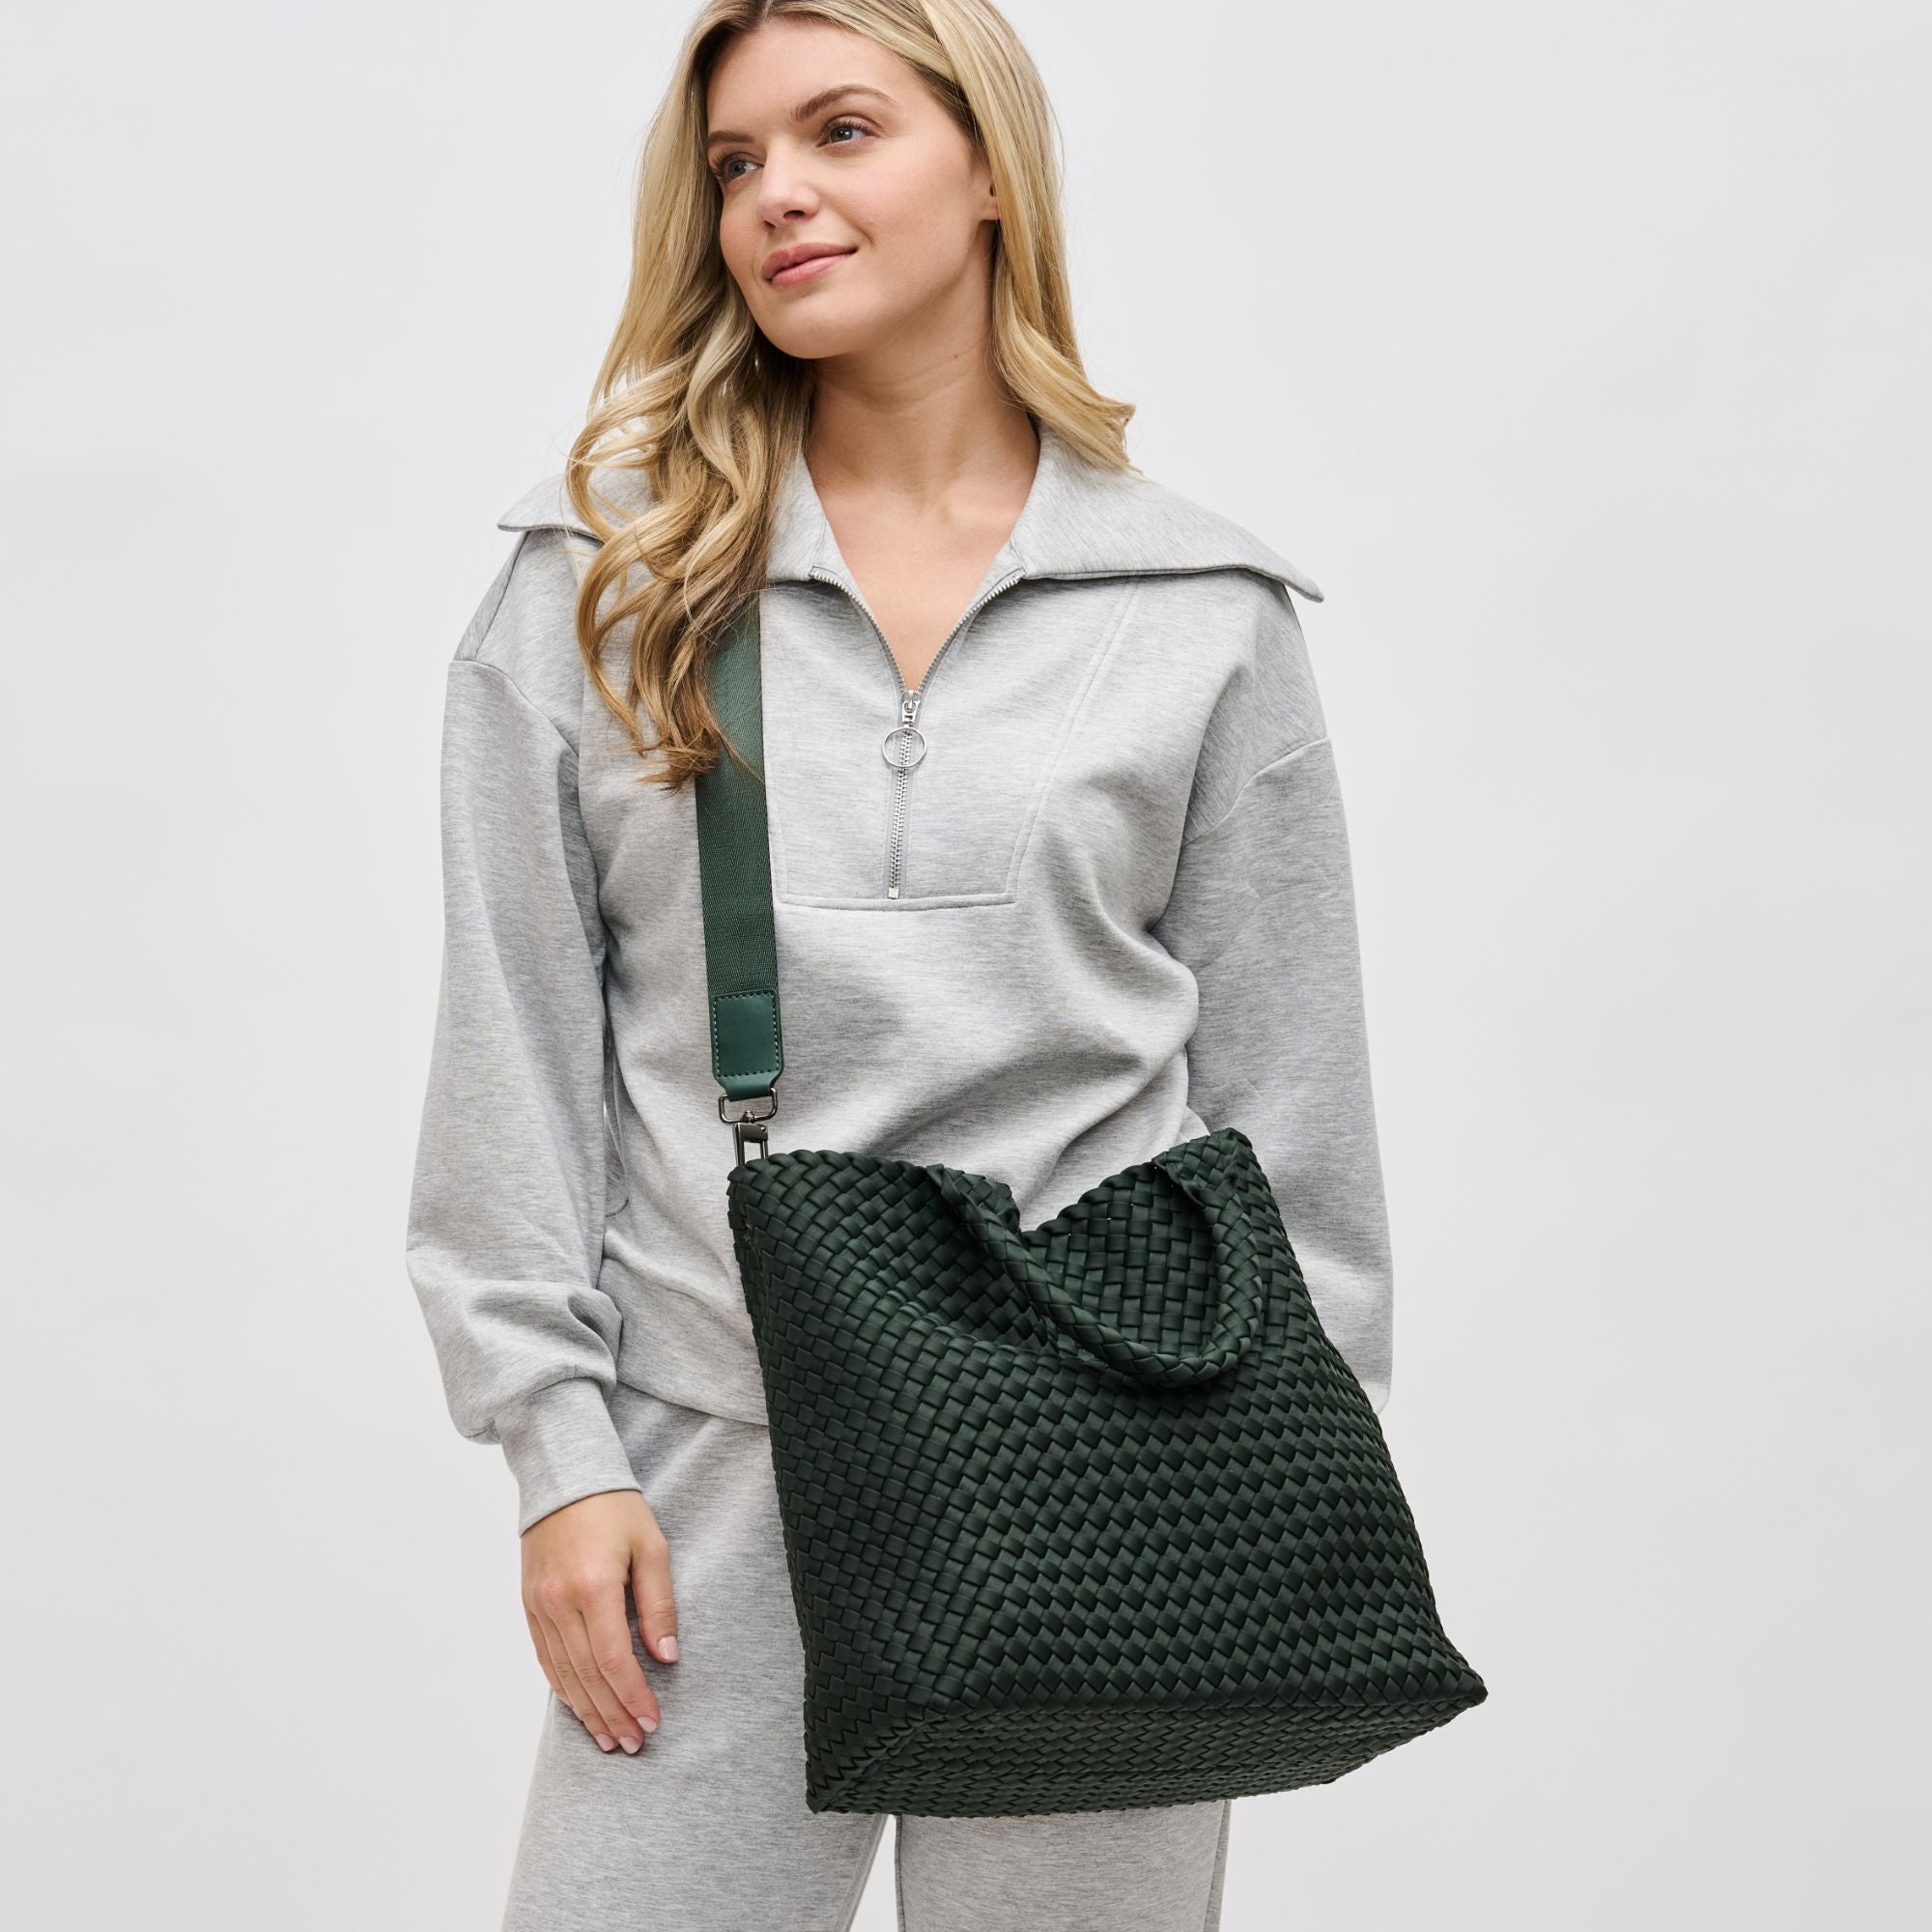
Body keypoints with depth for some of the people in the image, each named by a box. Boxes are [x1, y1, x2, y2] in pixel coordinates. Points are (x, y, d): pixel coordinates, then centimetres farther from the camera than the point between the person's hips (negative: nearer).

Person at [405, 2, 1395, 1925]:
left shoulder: (1203, 605, 5)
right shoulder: (600, 574, 5)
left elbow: (1285, 1080, 7)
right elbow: (514, 1045, 4)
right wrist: (559, 1444, -2)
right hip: (717, 1462, 0)